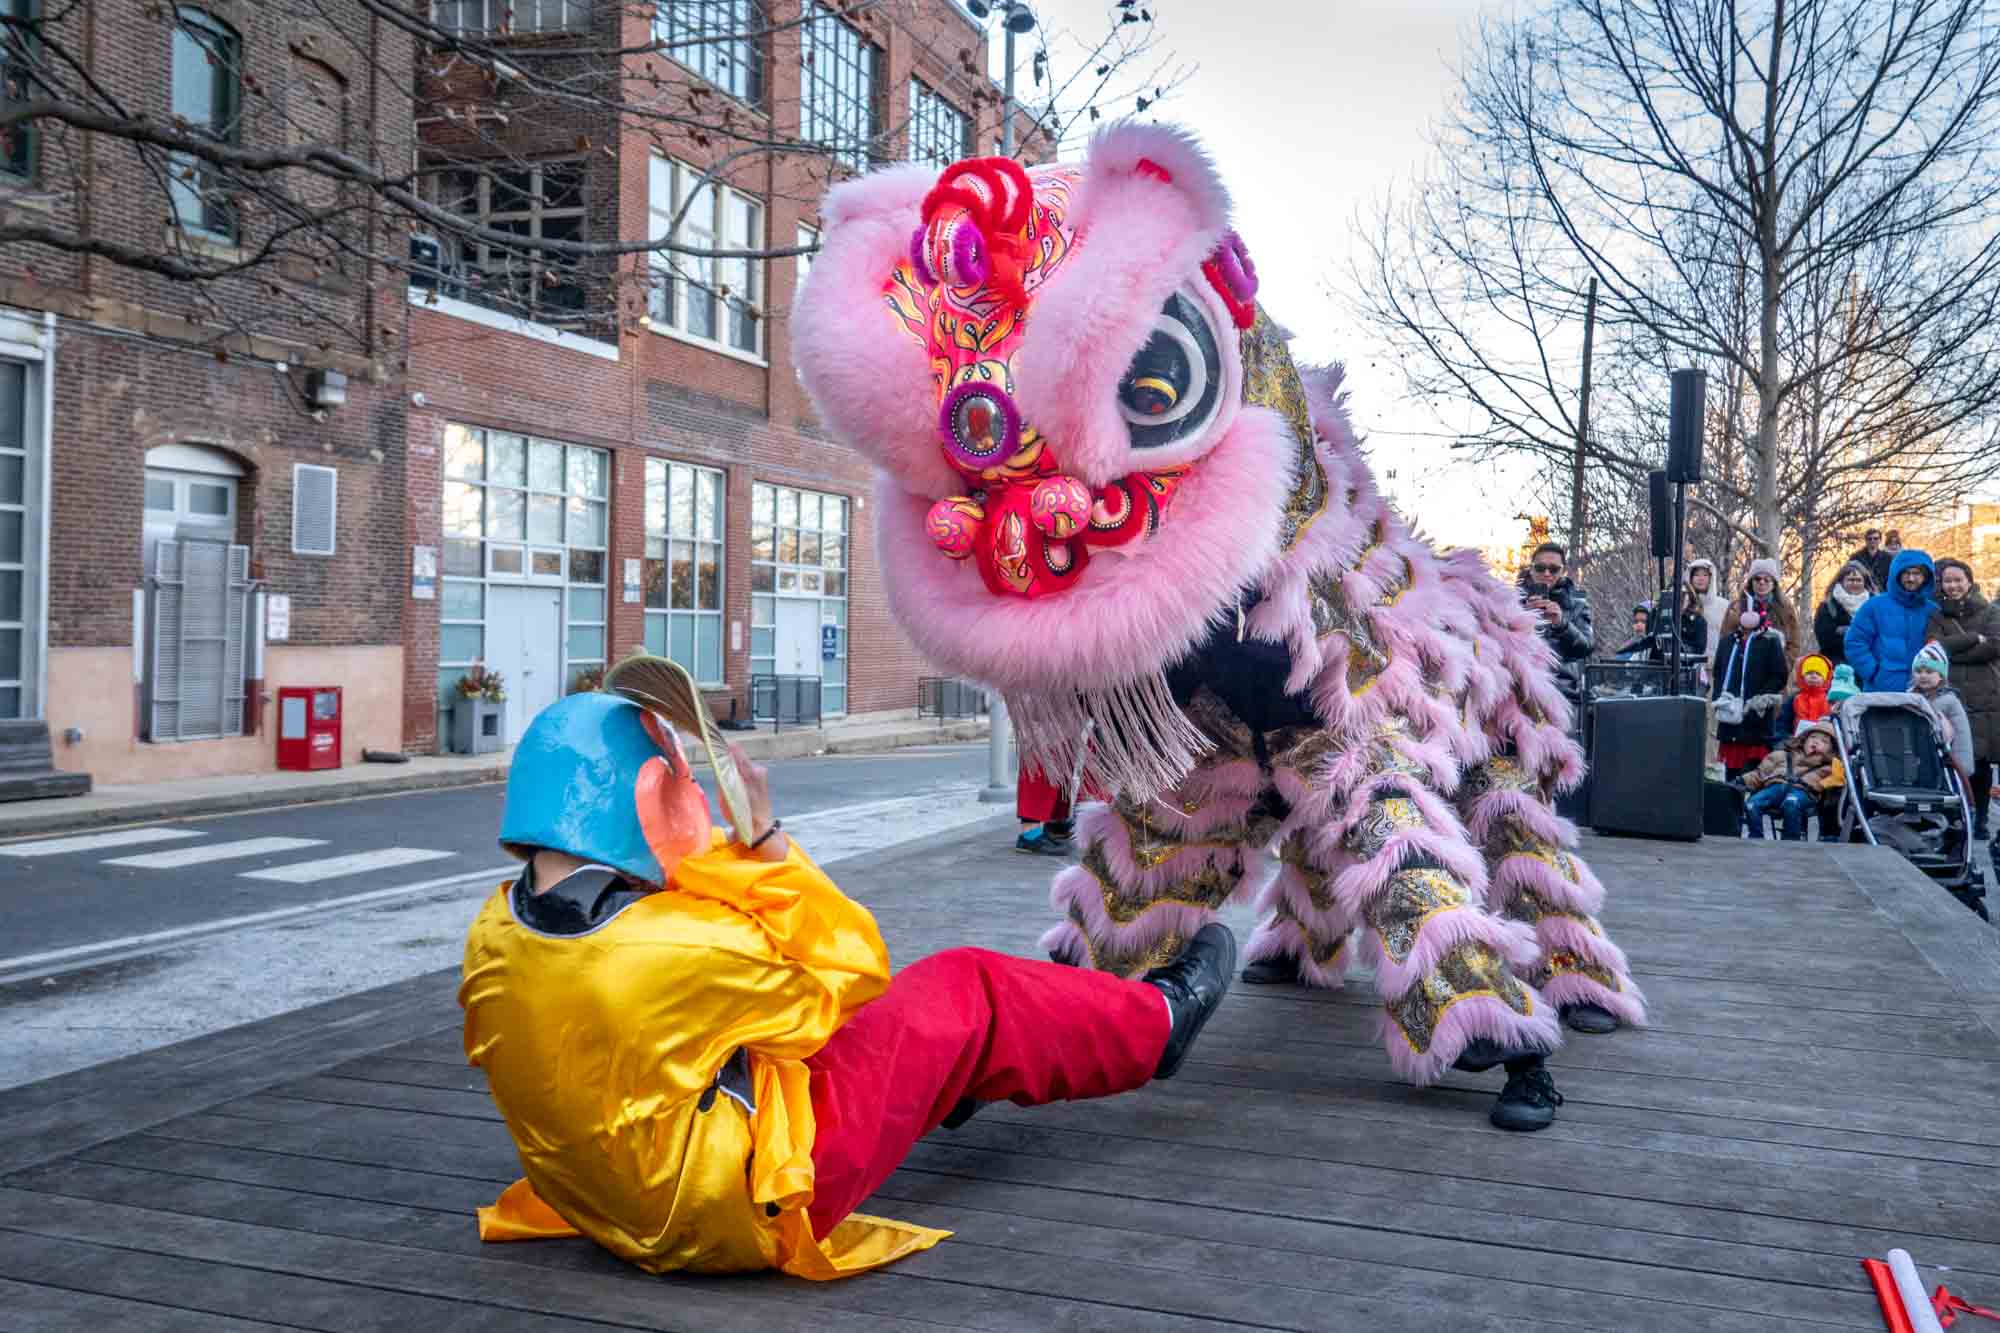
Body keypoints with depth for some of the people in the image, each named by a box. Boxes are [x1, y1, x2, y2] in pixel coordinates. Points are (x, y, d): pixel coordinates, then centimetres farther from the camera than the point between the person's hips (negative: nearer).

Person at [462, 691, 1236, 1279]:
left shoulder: (492, 937, -11)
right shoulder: (684, 951, -31)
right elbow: (851, 983, -14)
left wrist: (735, 853, -2)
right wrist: (765, 841, -13)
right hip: (750, 1210, -7)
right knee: (964, 992, 2)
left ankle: (942, 1083, 46)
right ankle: (1156, 1023, 28)